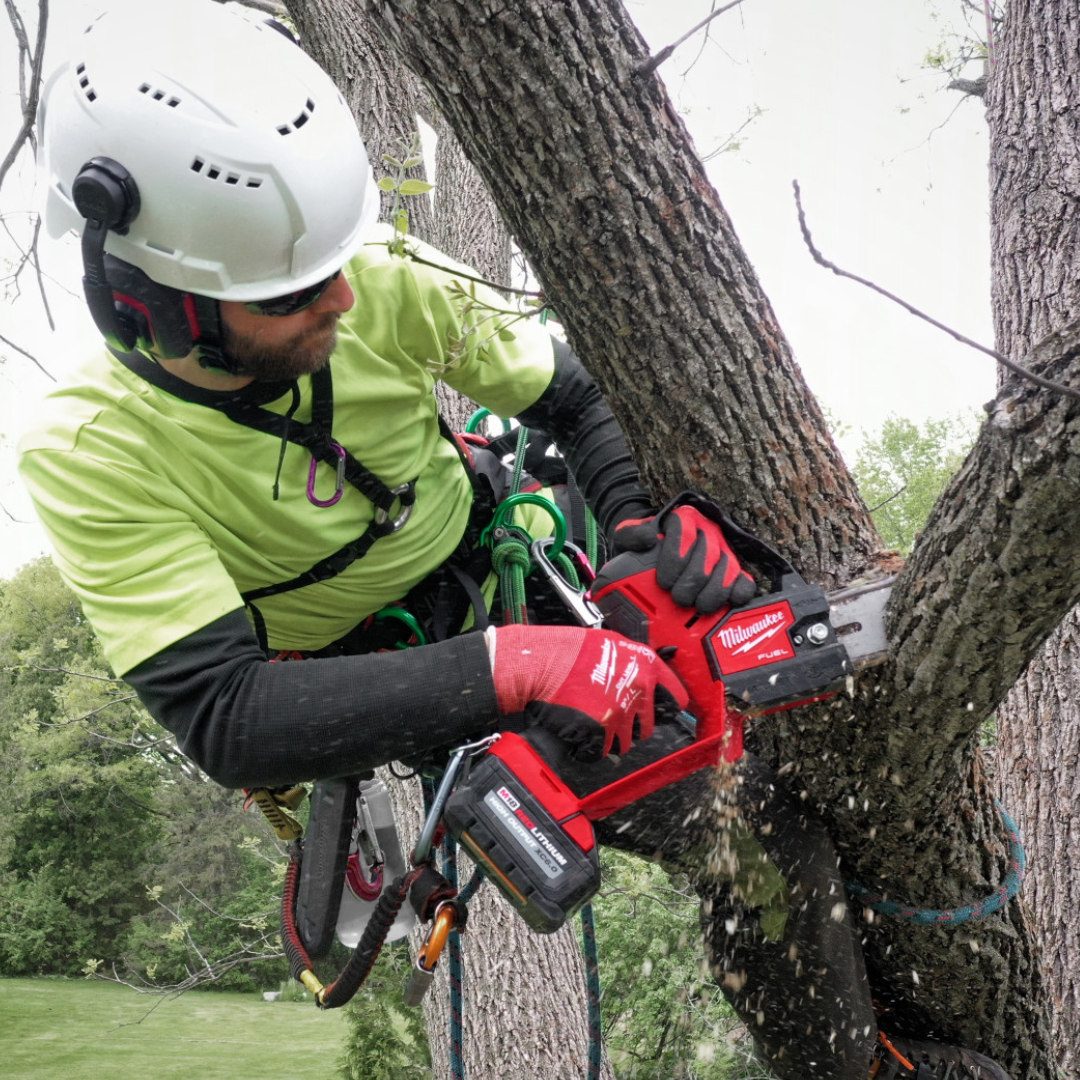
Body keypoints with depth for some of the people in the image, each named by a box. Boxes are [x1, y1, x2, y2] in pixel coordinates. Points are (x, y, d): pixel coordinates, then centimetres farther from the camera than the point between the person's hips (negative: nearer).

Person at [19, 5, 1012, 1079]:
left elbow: (578, 397, -6)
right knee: (743, 816, -21)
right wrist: (502, 669, -45)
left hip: (505, 558, 5)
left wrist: (646, 515, -26)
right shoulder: (90, 455, -29)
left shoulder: (383, 282, -21)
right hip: (379, 681, -5)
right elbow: (221, 717, -35)